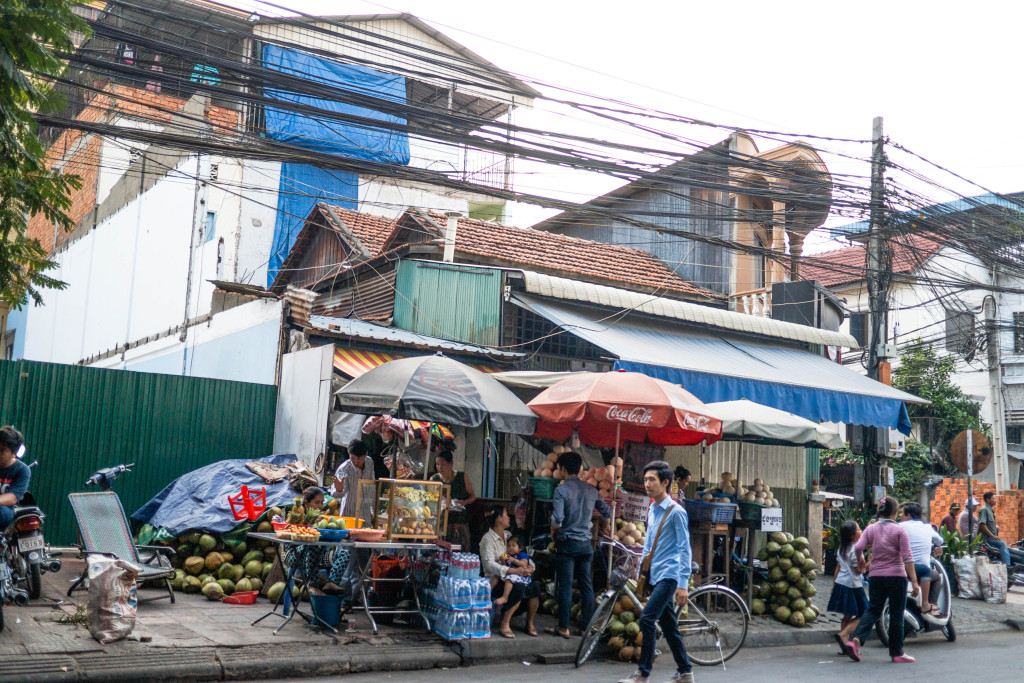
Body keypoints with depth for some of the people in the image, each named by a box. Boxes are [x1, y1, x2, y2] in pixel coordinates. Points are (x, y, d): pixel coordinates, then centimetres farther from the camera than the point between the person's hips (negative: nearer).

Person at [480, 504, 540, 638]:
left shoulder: (508, 535, 18)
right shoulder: (488, 539, -6)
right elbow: (489, 564, -19)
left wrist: (530, 567, -6)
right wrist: (514, 571, -28)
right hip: (495, 580, -6)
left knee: (534, 586, -21)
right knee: (519, 589, -33)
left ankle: (530, 623, -5)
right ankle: (504, 625, -23)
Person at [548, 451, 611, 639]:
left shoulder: (561, 490, -11)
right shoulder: (591, 490, 6)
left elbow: (557, 519, -20)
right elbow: (607, 511, 14)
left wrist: (553, 532, 0)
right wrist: (606, 528, 32)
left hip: (567, 543, -5)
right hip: (586, 544, 5)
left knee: (565, 586, 1)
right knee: (586, 585, 9)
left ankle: (564, 627, 5)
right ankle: (588, 626, 13)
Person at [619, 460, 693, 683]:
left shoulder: (676, 511, -12)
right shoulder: (652, 510, 11)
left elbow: (684, 549, -12)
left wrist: (683, 584, -15)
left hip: (669, 575, -8)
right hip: (655, 575, 8)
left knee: (647, 619, -16)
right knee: (668, 625, 11)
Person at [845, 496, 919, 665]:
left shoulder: (871, 529, 4)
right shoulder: (899, 530, -5)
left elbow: (858, 547, -8)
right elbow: (907, 557, -11)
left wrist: (860, 560, 14)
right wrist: (914, 581, -10)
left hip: (876, 576, 3)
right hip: (896, 575, -3)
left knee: (873, 610, 8)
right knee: (896, 615, 6)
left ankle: (856, 639, -13)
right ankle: (897, 653, 12)